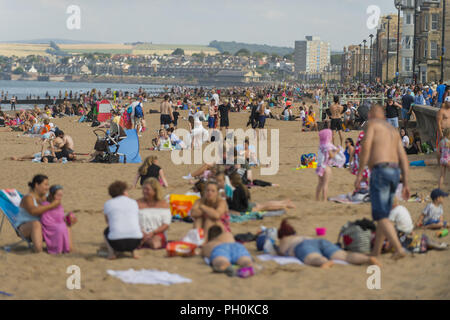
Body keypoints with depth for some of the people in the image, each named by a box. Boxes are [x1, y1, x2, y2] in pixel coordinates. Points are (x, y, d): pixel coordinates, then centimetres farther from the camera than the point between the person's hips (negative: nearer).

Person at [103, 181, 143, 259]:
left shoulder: (107, 204, 10)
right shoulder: (134, 202, 14)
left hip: (116, 243, -1)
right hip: (135, 242, 1)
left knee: (106, 231, 33)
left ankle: (111, 252, 7)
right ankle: (133, 251, 10)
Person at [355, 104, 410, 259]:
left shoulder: (372, 124, 4)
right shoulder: (393, 131, 24)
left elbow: (366, 148, -10)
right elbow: (403, 157, 17)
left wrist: (359, 174, -9)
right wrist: (406, 183, 14)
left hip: (380, 171, -8)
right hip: (395, 172, 8)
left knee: (381, 216, -11)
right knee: (383, 215, 15)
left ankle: (399, 249, -26)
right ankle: (376, 252, 18)